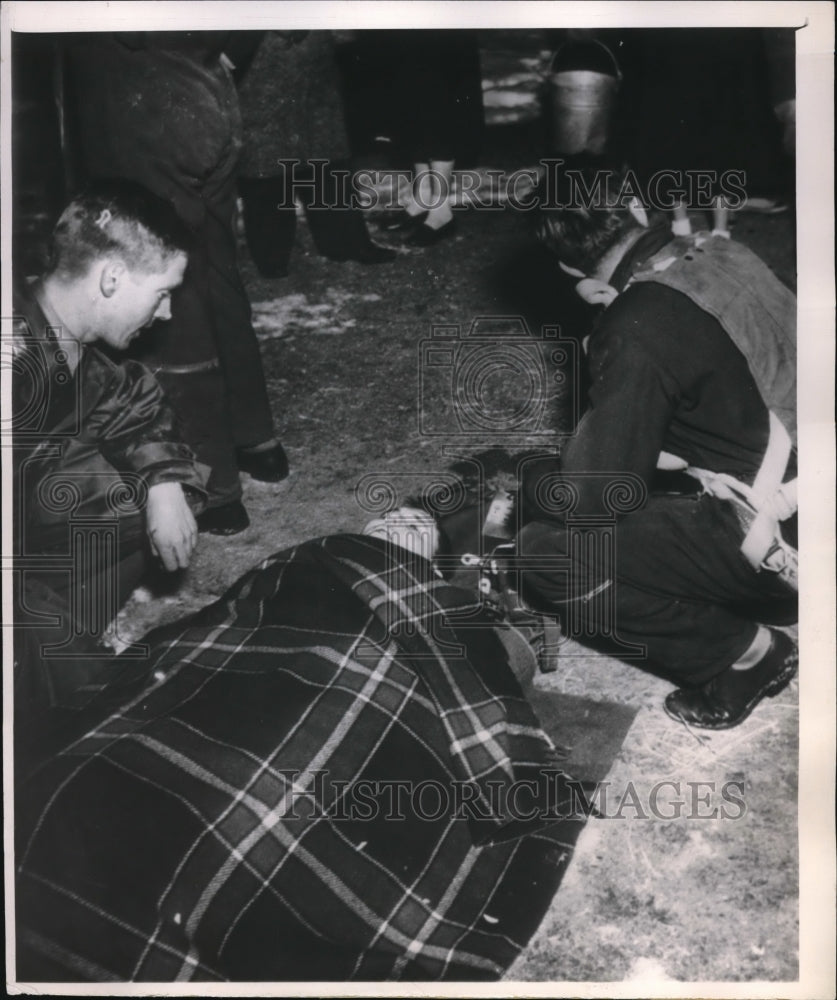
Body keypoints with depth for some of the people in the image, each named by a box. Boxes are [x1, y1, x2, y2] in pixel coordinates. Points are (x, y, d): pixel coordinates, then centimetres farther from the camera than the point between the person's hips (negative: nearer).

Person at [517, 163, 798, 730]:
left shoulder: (641, 332, -23)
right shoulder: (721, 254, 1)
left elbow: (596, 496, -18)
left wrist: (529, 489, 3)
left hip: (781, 544, -8)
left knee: (544, 554, -12)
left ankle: (743, 652, 1)